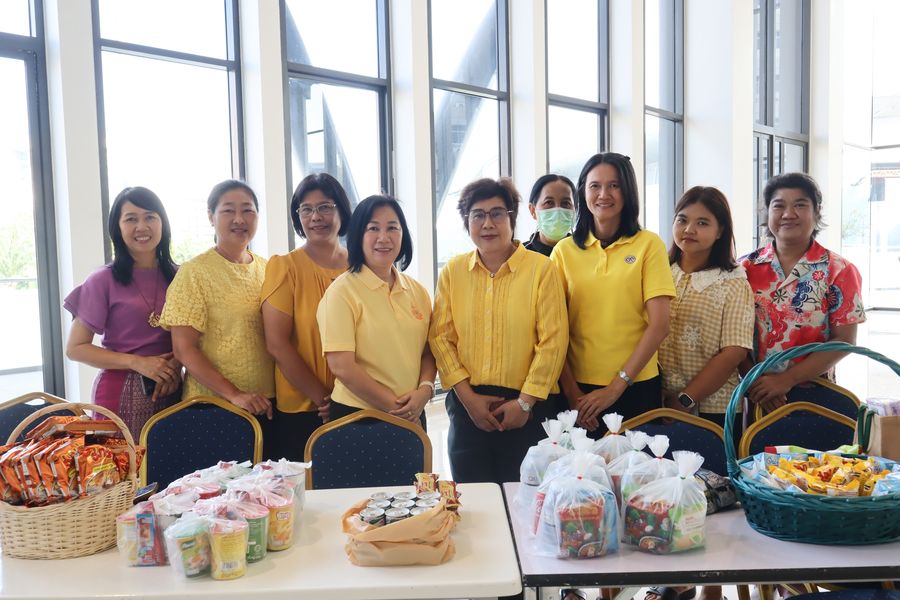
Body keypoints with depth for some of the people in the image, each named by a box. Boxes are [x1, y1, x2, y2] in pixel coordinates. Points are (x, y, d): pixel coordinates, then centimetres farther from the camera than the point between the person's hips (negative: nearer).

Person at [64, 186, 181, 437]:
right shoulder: (103, 281, -5)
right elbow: (75, 348, -4)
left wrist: (176, 363, -9)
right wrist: (138, 363, -15)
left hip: (171, 390, 3)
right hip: (122, 394, -3)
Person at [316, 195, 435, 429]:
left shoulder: (417, 291, 5)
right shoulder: (342, 291, -11)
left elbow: (428, 351, 10)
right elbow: (341, 366, -16)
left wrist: (425, 390, -9)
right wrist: (394, 407, -13)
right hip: (356, 417, -5)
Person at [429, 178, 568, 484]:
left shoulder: (541, 268, -5)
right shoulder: (452, 271, 4)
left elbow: (553, 340, -7)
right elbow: (440, 337, 2)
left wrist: (525, 402, -9)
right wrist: (468, 397, -5)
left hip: (528, 406, -2)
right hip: (467, 405, 3)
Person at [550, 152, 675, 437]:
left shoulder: (648, 244, -2)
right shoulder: (564, 250, 3)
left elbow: (659, 325, -7)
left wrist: (617, 386, -11)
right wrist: (571, 392, -7)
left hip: (636, 386, -1)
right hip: (579, 389, 1)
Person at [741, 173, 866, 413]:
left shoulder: (839, 271, -3)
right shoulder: (747, 268, 1)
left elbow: (844, 340, -8)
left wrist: (786, 380, -18)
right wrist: (754, 381, -15)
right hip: (755, 395, 1)